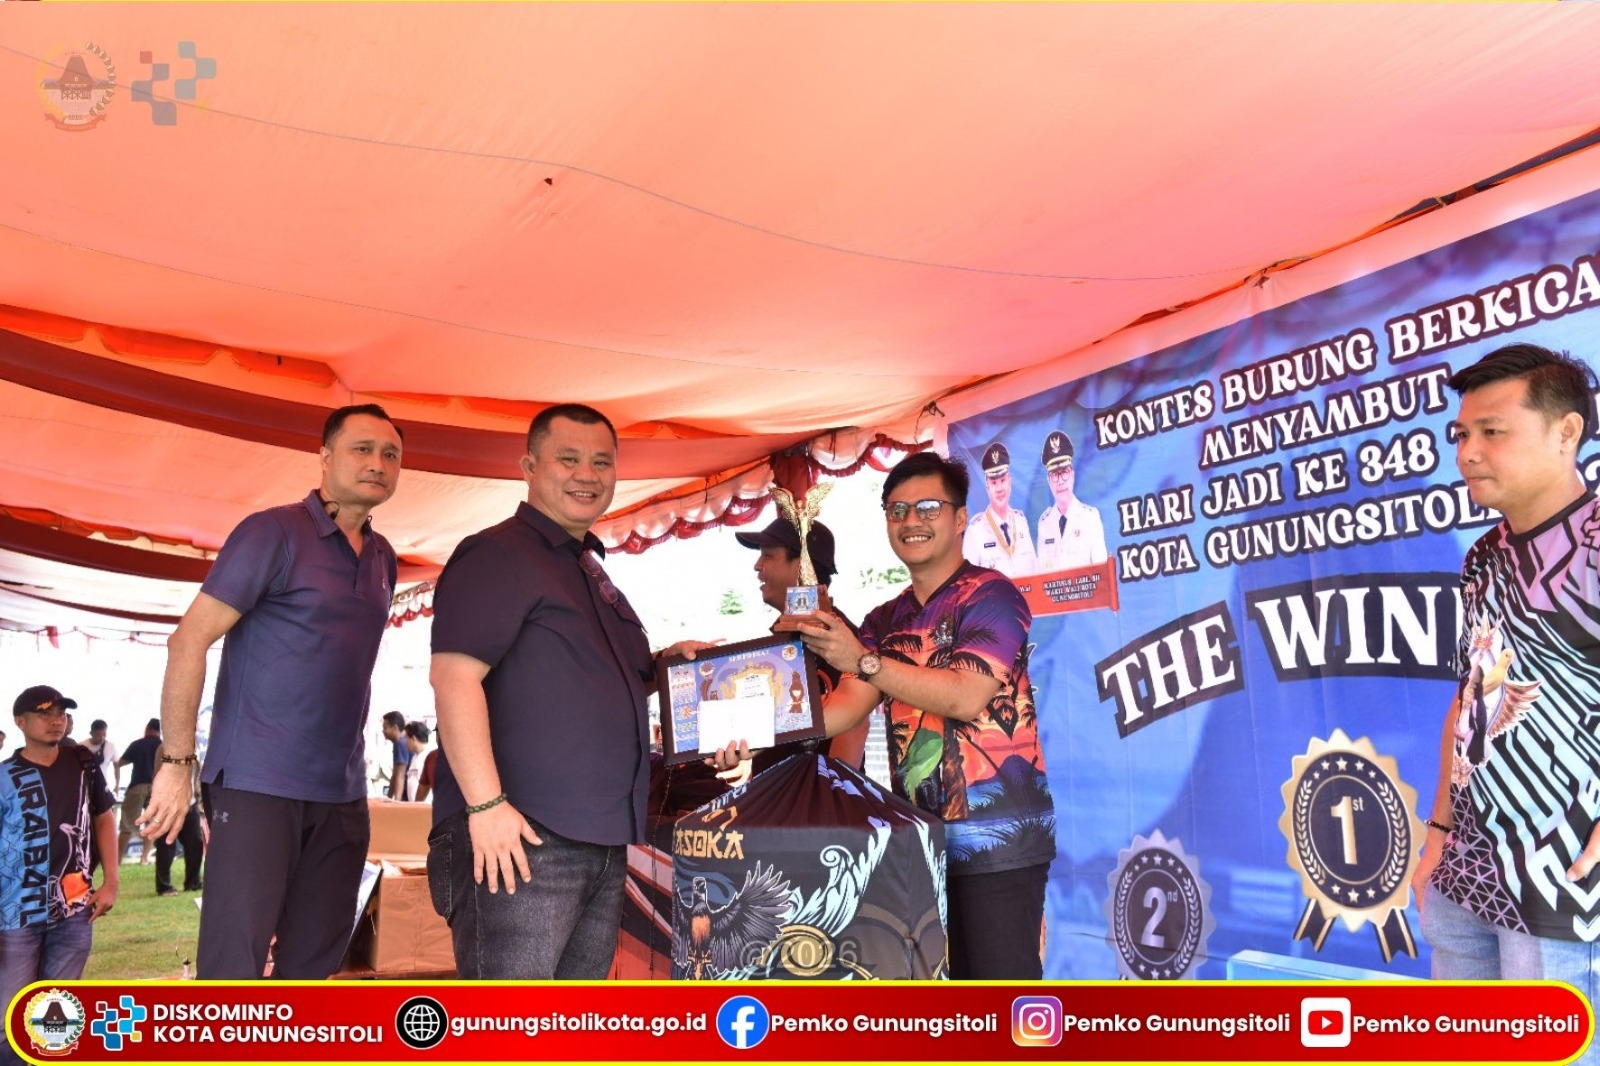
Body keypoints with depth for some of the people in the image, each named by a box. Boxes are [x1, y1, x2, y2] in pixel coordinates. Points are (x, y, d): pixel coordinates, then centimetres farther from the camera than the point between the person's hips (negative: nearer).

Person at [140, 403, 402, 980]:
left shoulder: (383, 558, 12)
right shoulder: (274, 532, -7)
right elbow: (188, 641, -10)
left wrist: (348, 767, 14)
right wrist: (177, 763, -12)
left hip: (342, 794, 6)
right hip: (257, 783, -6)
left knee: (314, 962, 11)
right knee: (233, 968, -4)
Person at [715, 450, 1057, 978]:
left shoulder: (990, 596, -7)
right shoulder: (885, 621, 13)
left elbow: (965, 697, -20)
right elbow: (844, 706, 4)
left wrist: (864, 660, -26)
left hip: (997, 835, -6)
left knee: (999, 977, -2)